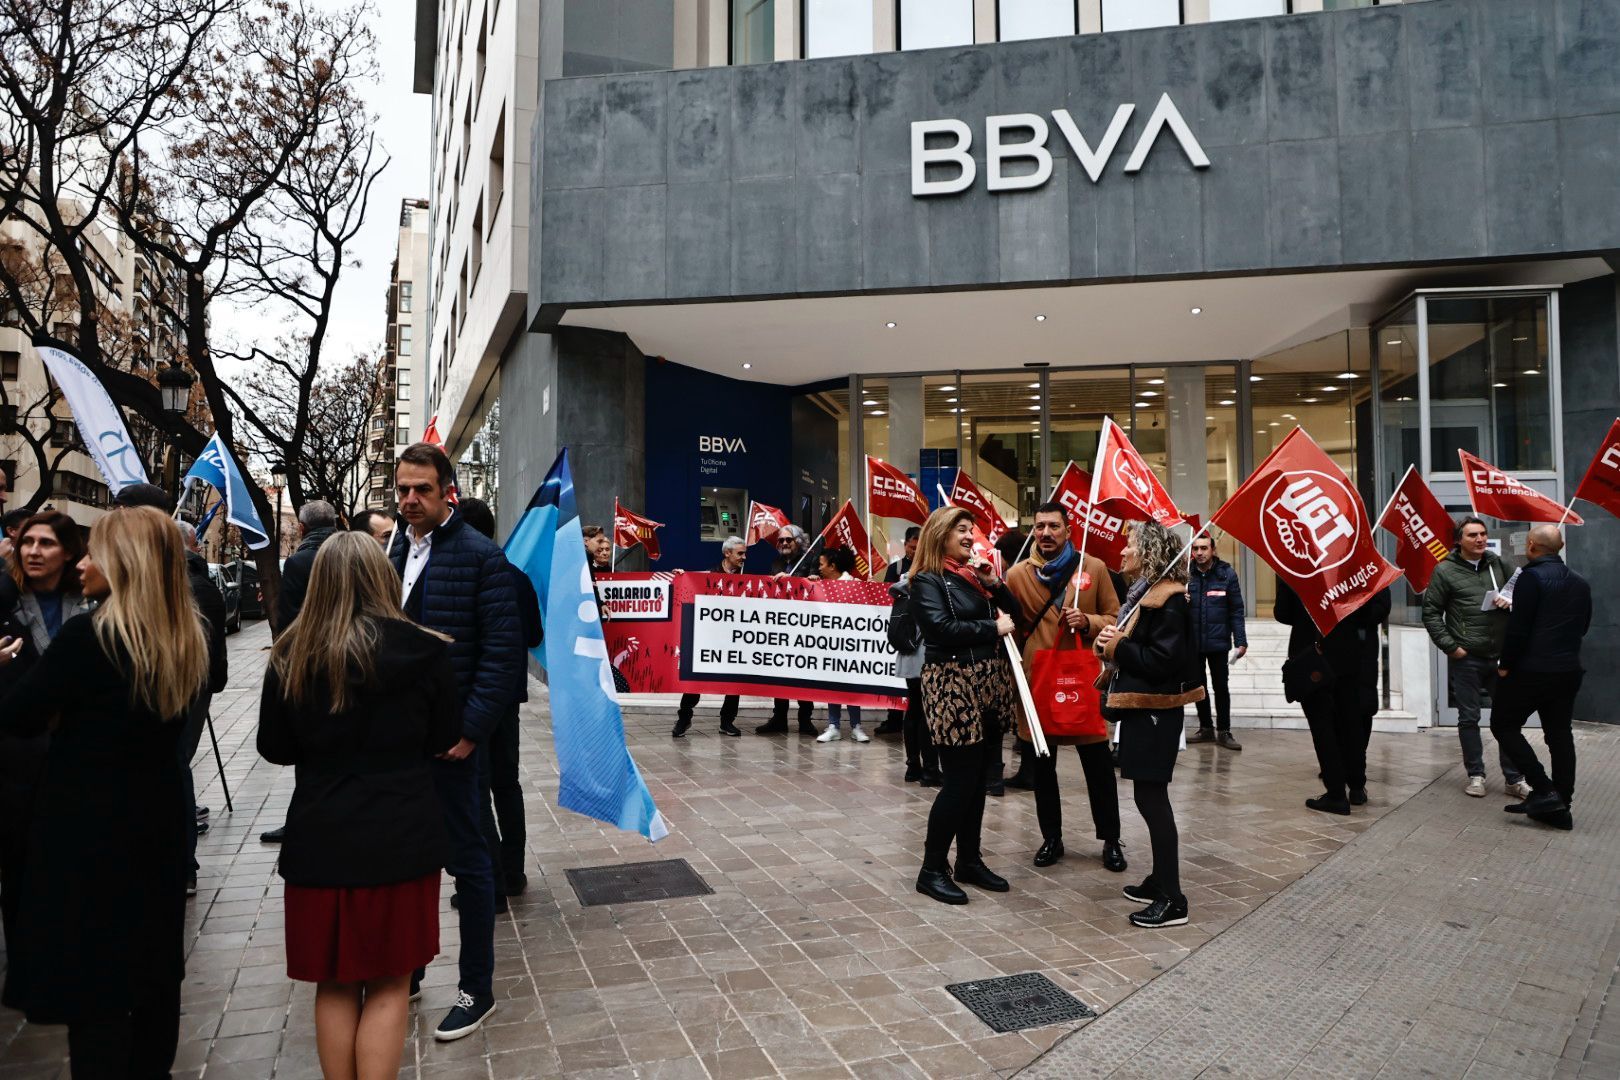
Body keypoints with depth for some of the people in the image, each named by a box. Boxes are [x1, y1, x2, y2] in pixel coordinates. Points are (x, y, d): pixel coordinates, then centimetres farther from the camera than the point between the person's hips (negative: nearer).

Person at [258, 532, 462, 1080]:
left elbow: (274, 749, 5)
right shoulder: (424, 651, -10)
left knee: (335, 984, 16)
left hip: (321, 838, 2)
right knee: (389, 985, 12)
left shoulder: (292, 655, -6)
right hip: (402, 835, -1)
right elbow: (445, 738, 2)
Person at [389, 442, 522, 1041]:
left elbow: (504, 651, -15)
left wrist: (470, 729, -17)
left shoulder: (481, 557, -11)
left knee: (466, 859, 5)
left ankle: (477, 990, 20)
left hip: (451, 737, -6)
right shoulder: (391, 553, 10)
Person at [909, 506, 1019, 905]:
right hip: (952, 687, -7)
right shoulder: (927, 580, -7)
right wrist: (993, 628, -14)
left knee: (978, 780, 11)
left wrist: (995, 584, 1)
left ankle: (969, 861, 23)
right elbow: (940, 627, -21)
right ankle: (932, 869, 6)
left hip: (988, 687, 8)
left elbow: (1013, 614, 16)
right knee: (959, 781, -6)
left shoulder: (976, 574, 16)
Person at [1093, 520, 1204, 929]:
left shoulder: (1167, 600, -17)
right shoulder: (1142, 592, 14)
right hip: (1139, 708, 10)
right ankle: (1160, 880, 28)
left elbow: (1162, 660, -24)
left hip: (1155, 711, -10)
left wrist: (1117, 647, -16)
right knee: (1150, 795, 16)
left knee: (1151, 796, -6)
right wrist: (1109, 643, -2)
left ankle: (1172, 899, 2)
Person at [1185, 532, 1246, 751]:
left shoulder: (1226, 573, -6)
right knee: (1199, 686, 14)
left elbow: (1236, 610, -4)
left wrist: (1240, 641, -8)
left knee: (1220, 686, 7)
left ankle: (1223, 731, 17)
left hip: (1218, 641, -2)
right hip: (1192, 640, 2)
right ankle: (1205, 728, 28)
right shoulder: (1186, 574, -3)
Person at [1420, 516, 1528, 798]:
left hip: (1501, 655, 3)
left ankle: (1514, 778, 18)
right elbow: (1431, 613, -4)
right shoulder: (1445, 571, -4)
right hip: (1465, 659, -3)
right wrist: (1450, 646, -10)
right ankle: (1475, 774, 19)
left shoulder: (1498, 564, 6)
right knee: (1469, 718, 7)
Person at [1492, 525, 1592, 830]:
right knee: (1559, 735, 11)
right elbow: (1583, 626, 20)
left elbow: (1518, 627, -17)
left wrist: (1506, 665, -7)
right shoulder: (1580, 582, 10)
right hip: (1569, 671, 7)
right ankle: (1560, 807, 14)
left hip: (1531, 670, -7)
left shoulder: (1532, 577, -13)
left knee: (1504, 725, 5)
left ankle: (1543, 791, -3)